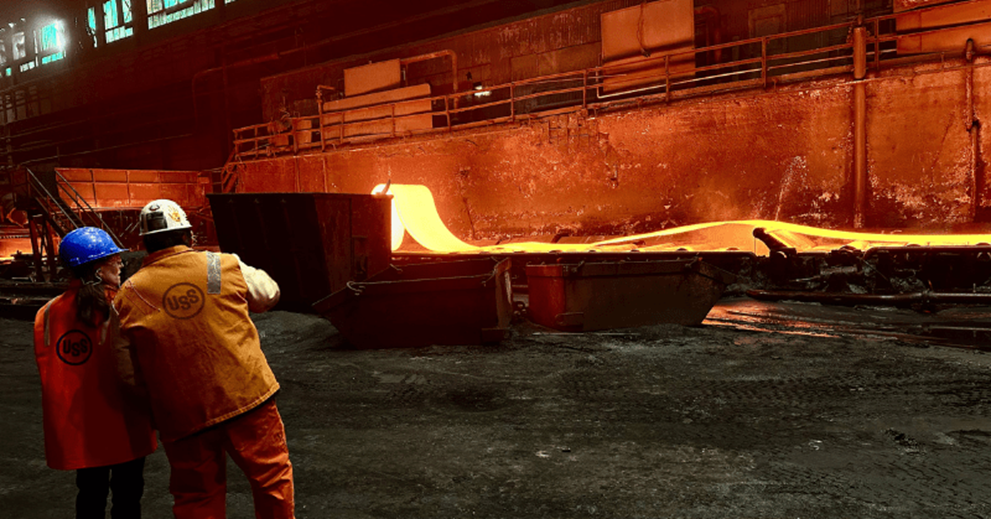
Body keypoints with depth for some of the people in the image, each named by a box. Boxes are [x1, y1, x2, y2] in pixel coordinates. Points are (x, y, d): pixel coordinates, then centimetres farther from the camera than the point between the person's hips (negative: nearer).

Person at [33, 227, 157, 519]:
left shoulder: (47, 314, -1)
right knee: (127, 495, 11)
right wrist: (153, 407, -4)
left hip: (75, 429, 5)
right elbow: (131, 371, -17)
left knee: (90, 495, 21)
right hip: (121, 426, -5)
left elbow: (48, 373, 3)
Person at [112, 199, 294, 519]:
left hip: (184, 414, 2)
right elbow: (268, 294, 12)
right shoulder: (225, 266, -5)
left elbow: (127, 367, 6)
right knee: (271, 475, 15)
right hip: (246, 396, -1)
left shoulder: (129, 295, -1)